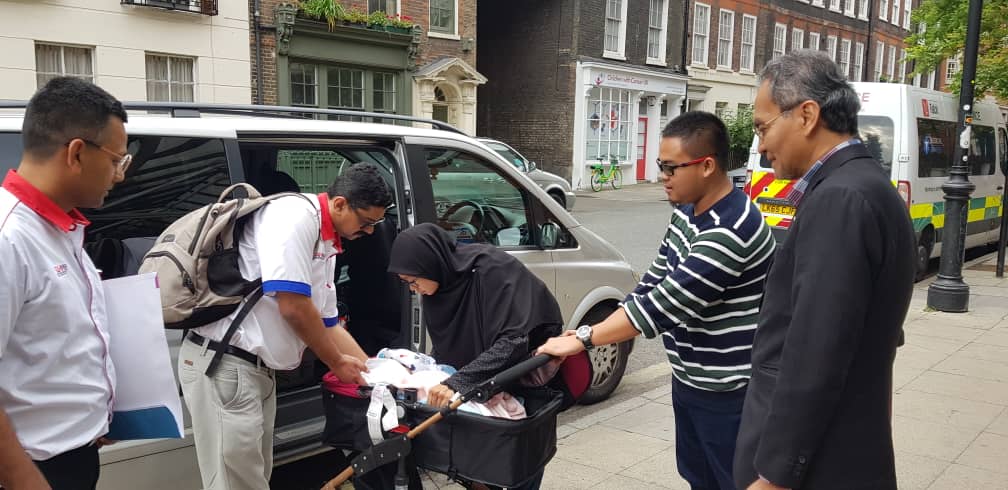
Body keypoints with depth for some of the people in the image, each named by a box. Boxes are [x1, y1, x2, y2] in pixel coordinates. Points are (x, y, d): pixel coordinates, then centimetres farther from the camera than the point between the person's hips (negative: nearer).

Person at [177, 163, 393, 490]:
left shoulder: (327, 244, 15)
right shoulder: (295, 215, -14)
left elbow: (327, 323, 21)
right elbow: (293, 306, -21)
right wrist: (337, 362, -7)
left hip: (259, 369, 10)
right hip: (223, 364, -10)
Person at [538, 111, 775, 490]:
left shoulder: (732, 231, -28)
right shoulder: (685, 214, 3)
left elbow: (666, 304, -30)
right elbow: (652, 286, 8)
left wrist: (582, 340, -25)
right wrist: (591, 333, 0)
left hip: (726, 392, -8)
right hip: (687, 380, 9)